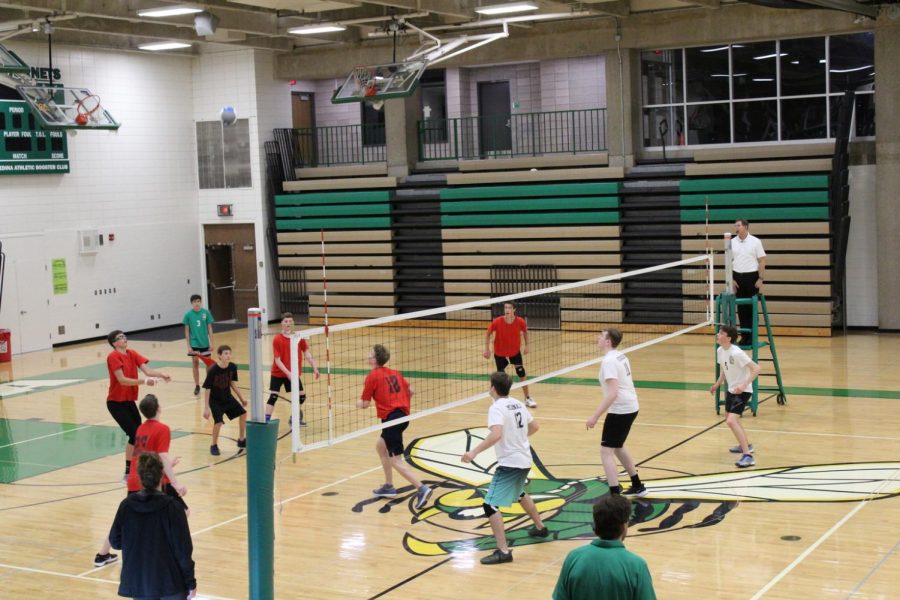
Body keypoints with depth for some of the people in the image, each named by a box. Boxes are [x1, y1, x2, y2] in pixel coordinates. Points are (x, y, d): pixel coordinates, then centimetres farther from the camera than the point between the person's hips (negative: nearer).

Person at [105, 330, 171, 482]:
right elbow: (122, 380, -24)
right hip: (116, 402, -7)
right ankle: (128, 474, -6)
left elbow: (147, 370, -7)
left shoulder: (132, 354, 5)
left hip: (129, 401, 7)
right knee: (134, 434, -14)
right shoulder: (113, 357, -16)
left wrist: (161, 375, -26)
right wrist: (144, 381, -34)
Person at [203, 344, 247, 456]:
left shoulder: (232, 367, -11)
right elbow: (207, 389, -19)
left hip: (228, 398, 6)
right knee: (218, 422, -19)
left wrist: (241, 397, 11)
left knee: (243, 413, 4)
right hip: (215, 401, -6)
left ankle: (241, 440, 24)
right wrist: (206, 408, -19)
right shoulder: (212, 370, -25)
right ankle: (214, 446, 5)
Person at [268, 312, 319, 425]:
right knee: (273, 397, -13)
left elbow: (307, 353, -5)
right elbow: (277, 360, -18)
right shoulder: (277, 339, -16)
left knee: (301, 396, 10)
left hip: (293, 374, 4)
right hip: (278, 373, -4)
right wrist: (288, 373, -27)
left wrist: (314, 368, -17)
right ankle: (266, 421, -12)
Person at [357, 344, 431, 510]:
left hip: (391, 418, -8)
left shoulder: (372, 376, -6)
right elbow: (411, 391, 16)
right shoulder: (394, 373, 14)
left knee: (396, 461, -5)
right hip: (403, 416, 8)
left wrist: (358, 403, 20)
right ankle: (389, 486, 28)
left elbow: (365, 404, -3)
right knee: (380, 446, 26)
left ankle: (422, 489, -20)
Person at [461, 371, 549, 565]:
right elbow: (534, 427, 21)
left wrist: (474, 452, -33)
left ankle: (503, 551, -18)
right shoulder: (518, 404, 9)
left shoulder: (497, 407, -16)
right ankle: (540, 528, 51)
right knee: (519, 493, 36)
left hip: (510, 463, -9)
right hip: (525, 460, 9)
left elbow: (496, 434, -31)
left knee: (490, 505, -10)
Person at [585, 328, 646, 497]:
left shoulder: (609, 361, -19)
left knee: (606, 451, -7)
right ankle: (637, 486, 35)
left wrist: (595, 416, -27)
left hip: (620, 410, -9)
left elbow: (613, 393, -27)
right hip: (630, 407, 9)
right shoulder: (620, 356, 10)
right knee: (618, 447, 25)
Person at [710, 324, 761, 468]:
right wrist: (717, 384, 6)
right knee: (729, 418, 28)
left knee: (731, 421, -24)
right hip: (731, 389, 10)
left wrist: (744, 385, -36)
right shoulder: (720, 351, -1)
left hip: (742, 391, -10)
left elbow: (756, 368, -28)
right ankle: (745, 445, 51)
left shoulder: (736, 353, -26)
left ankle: (748, 456, -23)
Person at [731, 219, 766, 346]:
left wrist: (761, 279, -9)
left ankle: (752, 336, 6)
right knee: (741, 308, 4)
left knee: (752, 307, -1)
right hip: (737, 277, 3)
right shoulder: (732, 242, 6)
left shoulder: (755, 241, -3)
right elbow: (729, 262, 9)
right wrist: (731, 279, 1)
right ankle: (744, 335, 11)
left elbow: (762, 261, -3)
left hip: (752, 276, -3)